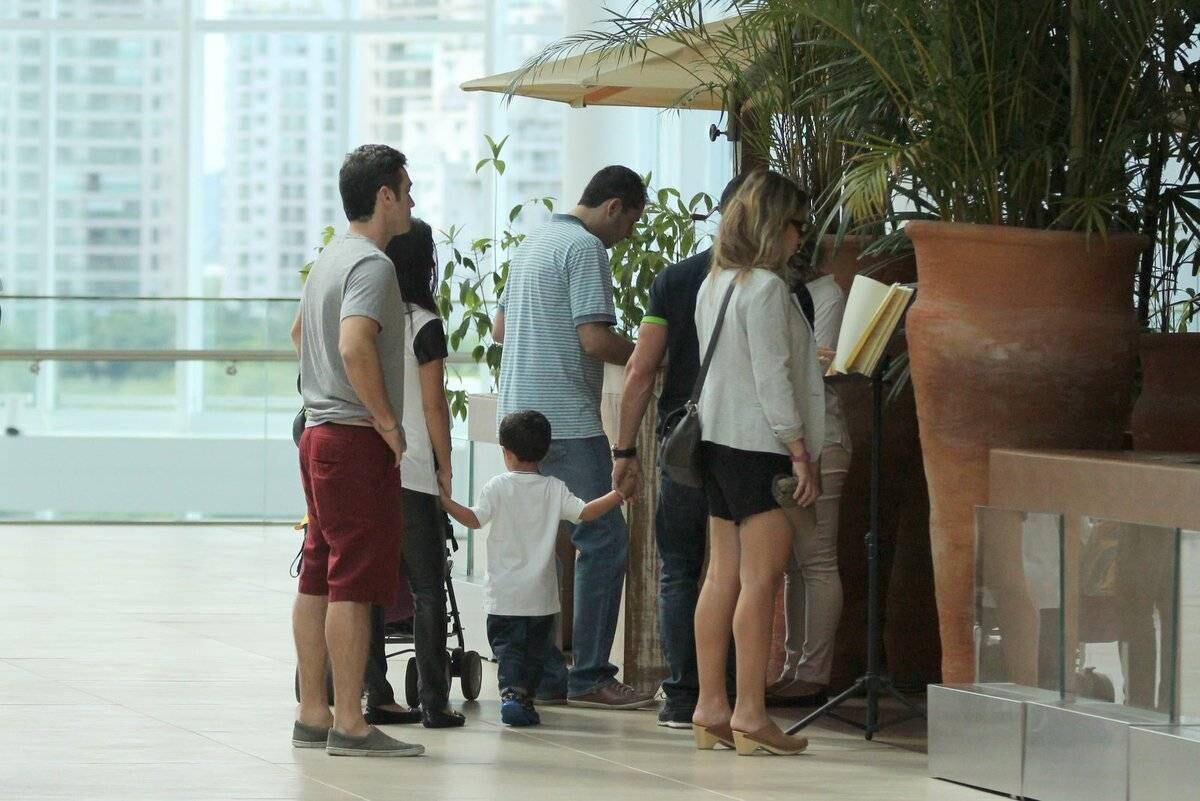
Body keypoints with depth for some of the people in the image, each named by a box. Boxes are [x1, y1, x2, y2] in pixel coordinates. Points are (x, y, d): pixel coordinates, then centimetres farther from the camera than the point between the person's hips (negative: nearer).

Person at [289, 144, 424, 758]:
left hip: (319, 432, 10)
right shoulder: (371, 264, -15)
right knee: (355, 584, -9)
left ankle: (312, 716, 15)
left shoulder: (331, 258, 16)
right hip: (356, 438, -10)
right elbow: (355, 345, -28)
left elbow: (300, 332, 31)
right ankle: (349, 725, -9)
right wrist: (387, 422, -20)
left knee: (318, 579, 11)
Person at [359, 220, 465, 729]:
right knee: (427, 587, 0)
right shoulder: (423, 325, -9)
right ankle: (434, 702, -1)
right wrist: (445, 468, 0)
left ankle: (377, 695, 9)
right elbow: (434, 404, -9)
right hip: (411, 472, -5)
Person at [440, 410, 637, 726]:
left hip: (505, 594, -2)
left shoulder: (498, 487, -6)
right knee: (535, 649, 13)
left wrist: (445, 500, -2)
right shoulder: (554, 489, 0)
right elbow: (585, 513, -2)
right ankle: (525, 697, 9)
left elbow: (474, 519, -10)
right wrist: (618, 495, 7)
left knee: (506, 645, -3)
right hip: (541, 593, 2)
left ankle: (510, 692, -24)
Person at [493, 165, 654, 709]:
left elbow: (500, 328, 27)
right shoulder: (586, 248, -10)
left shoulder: (534, 244, 20)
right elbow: (595, 339, -17)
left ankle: (539, 675, 10)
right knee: (603, 541, -6)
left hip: (520, 415, 10)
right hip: (566, 420, -10)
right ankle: (589, 678, -8)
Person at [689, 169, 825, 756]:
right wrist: (800, 451, -13)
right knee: (761, 579, -7)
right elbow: (771, 378, -16)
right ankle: (750, 716, -9)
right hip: (759, 444, -9)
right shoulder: (766, 288, -13)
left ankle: (710, 710, 9)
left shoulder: (715, 284, 13)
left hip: (717, 441, 9)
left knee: (723, 576, 9)